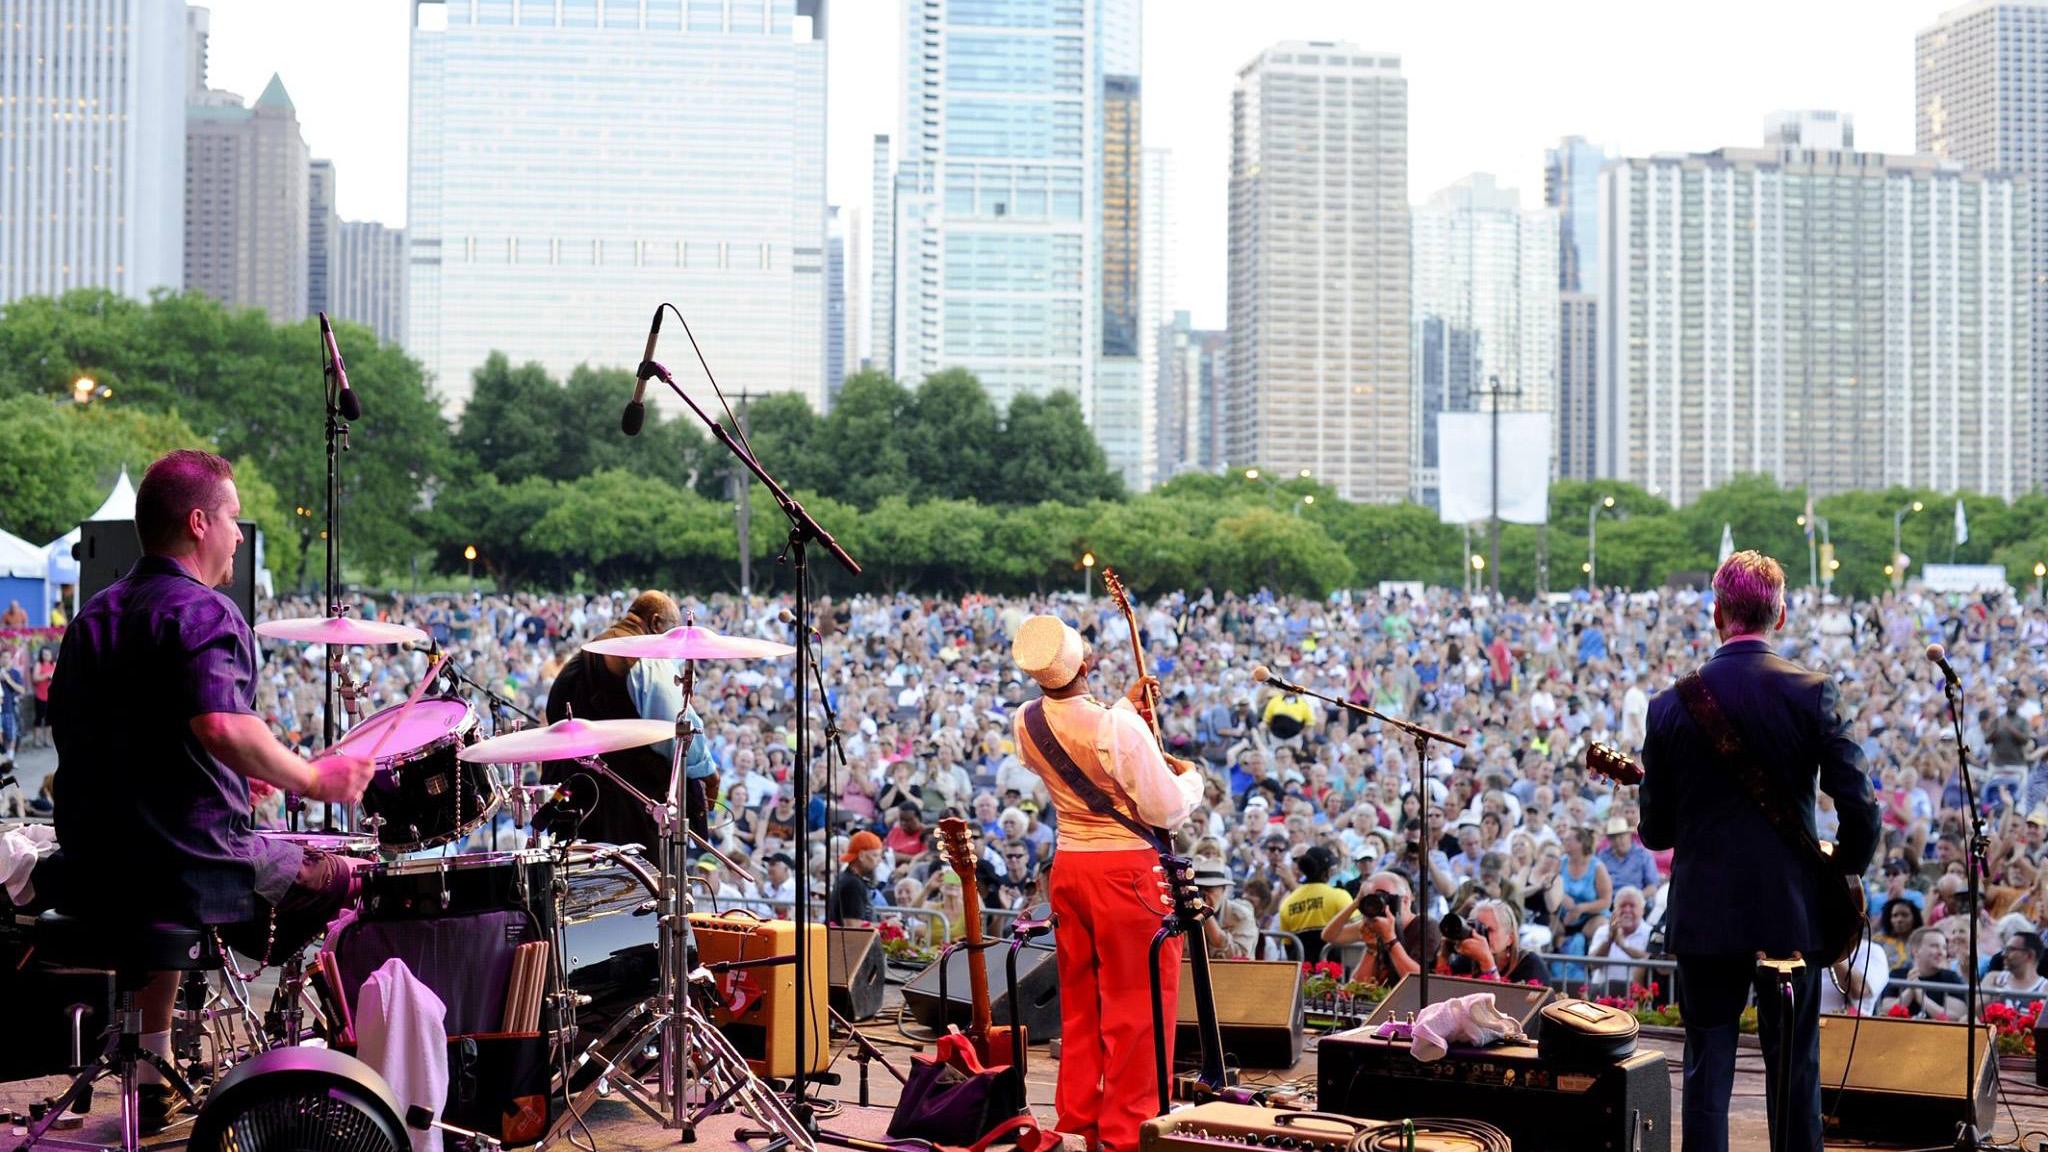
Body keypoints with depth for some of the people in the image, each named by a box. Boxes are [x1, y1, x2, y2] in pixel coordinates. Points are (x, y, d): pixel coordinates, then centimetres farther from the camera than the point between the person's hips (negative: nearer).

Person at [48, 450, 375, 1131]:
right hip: (193, 865, -8)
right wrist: (312, 779, -19)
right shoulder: (202, 613, -15)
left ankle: (151, 1080, 42)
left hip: (89, 872, 8)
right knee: (350, 884, 10)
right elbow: (220, 725, -33)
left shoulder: (95, 614, 12)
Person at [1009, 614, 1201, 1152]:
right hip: (1128, 871, -7)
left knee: (1080, 1003, 17)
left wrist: (1125, 705, 25)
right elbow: (1167, 811, -16)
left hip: (1068, 864, 7)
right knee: (1137, 1008, 1)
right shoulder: (1121, 729, -23)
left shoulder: (1027, 724, -1)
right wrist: (1190, 777, 4)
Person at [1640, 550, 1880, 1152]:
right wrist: (1843, 871, 8)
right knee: (1796, 1068, 12)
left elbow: (1655, 831, -1)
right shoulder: (1813, 692, -7)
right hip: (1792, 909, 0)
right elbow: (1859, 805, -11)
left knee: (1706, 1069, 7)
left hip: (1704, 915, 0)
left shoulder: (1672, 704, -5)